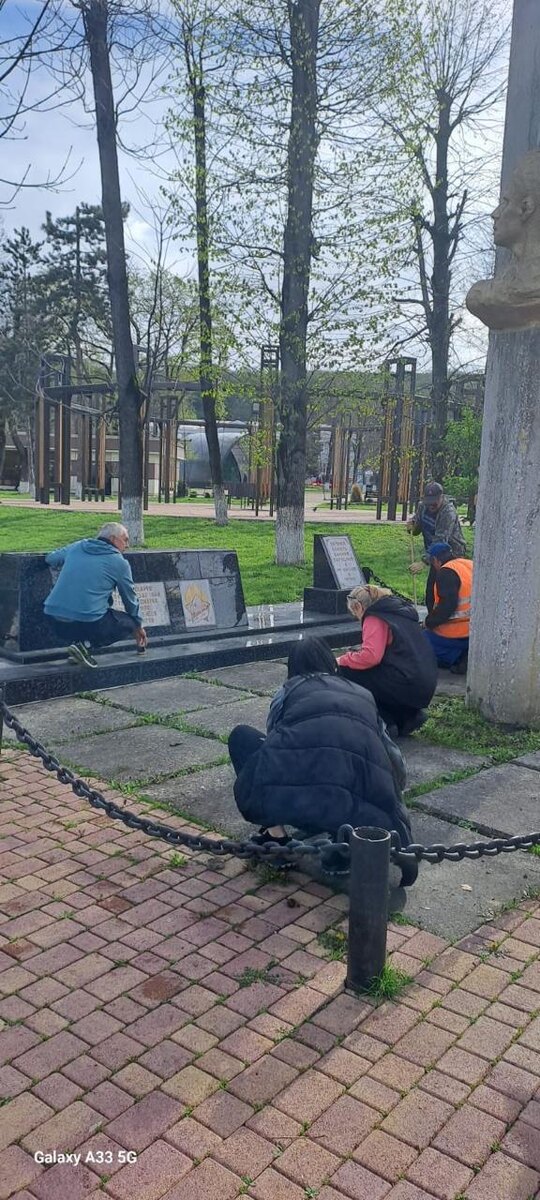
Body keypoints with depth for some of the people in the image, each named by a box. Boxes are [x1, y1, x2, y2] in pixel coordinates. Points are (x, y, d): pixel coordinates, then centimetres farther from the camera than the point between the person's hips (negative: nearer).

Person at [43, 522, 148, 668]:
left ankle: (77, 641, 12)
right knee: (128, 622, 16)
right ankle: (86, 644, -4)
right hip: (88, 622, -6)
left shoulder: (76, 547, 14)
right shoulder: (119, 562, 3)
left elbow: (50, 559, 32)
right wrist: (138, 627, 30)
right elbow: (131, 599, 15)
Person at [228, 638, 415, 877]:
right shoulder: (362, 694, 33)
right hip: (359, 807, 2)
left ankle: (275, 836, 21)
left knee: (242, 737, 28)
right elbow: (394, 759, 34)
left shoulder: (288, 690, 26)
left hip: (287, 795, -2)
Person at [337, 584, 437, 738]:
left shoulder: (374, 618, -8)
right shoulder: (400, 610, 19)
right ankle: (408, 715, 13)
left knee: (346, 671, -3)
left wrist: (342, 660, -6)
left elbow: (370, 656, -21)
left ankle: (385, 725, -3)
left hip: (408, 687, -9)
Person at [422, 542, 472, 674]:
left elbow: (446, 607, -24)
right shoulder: (471, 565, 9)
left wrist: (429, 622, -9)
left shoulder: (446, 572, -17)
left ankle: (460, 657, -7)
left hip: (457, 634, -8)